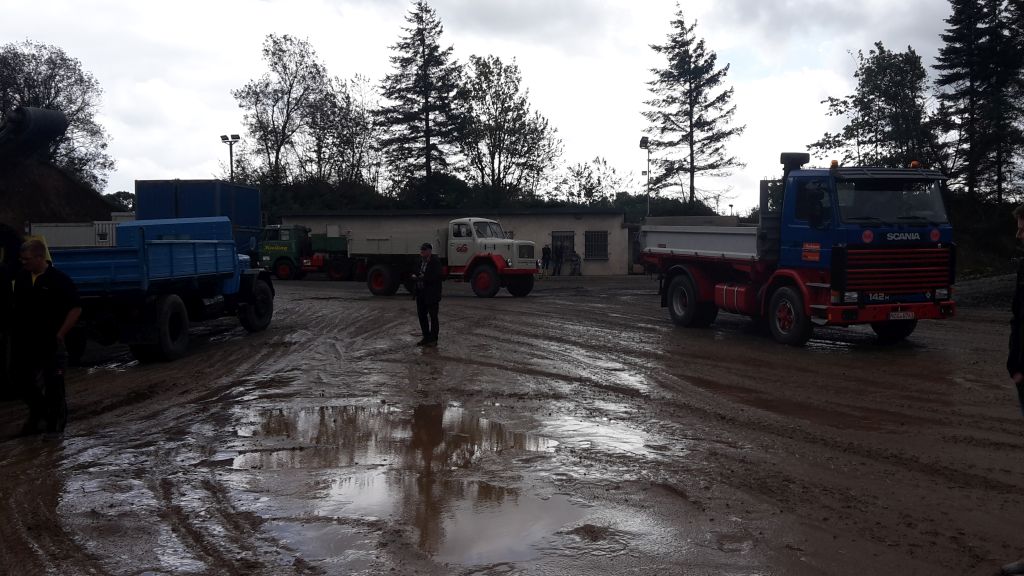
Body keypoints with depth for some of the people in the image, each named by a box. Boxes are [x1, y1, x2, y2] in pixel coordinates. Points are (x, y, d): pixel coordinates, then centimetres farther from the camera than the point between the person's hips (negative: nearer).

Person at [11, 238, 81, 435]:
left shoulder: (59, 280, -12)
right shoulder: (21, 277, 5)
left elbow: (76, 309, -12)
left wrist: (60, 335, -15)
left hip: (49, 344, -5)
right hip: (23, 342, 5)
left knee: (53, 385, 3)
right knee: (23, 381, 12)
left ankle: (55, 425, 16)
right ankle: (36, 412, 34)